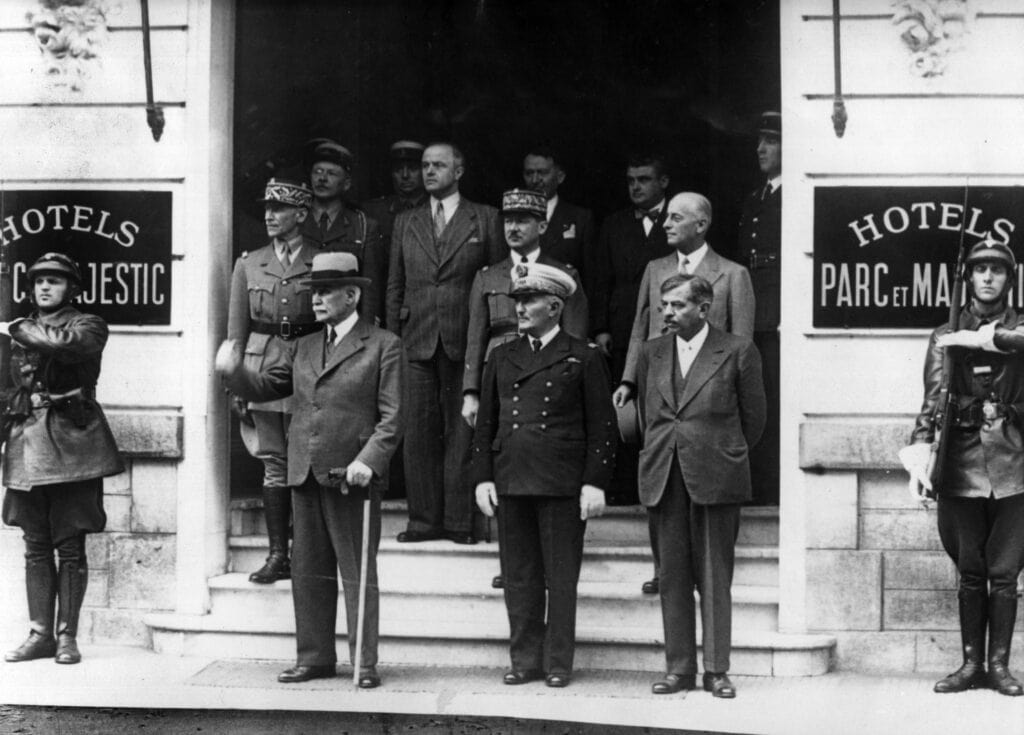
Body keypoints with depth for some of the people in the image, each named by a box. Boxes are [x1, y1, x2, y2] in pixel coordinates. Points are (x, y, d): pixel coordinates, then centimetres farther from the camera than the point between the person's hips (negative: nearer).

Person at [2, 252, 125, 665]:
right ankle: (39, 634, 10)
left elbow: (65, 343, -23)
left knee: (70, 546, -2)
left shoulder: (88, 326, 1)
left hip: (71, 445, -5)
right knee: (36, 546, 6)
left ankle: (67, 635, 3)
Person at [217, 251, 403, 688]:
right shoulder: (304, 348, 17)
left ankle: (364, 663, 6)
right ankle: (315, 657, 18)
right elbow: (266, 387, 14)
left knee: (357, 573, 1)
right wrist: (234, 371, -6)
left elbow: (391, 415, -7)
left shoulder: (383, 346, -1)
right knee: (309, 572, 10)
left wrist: (369, 460, -19)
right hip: (305, 475, 6)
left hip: (352, 477, -6)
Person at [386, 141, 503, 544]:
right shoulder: (406, 222, 15)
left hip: (466, 342, -3)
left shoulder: (485, 219, 6)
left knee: (461, 432, -2)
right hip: (417, 341, 3)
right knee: (419, 433, 1)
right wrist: (393, 339, 7)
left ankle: (460, 519, 3)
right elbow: (395, 285, 15)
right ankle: (424, 519, 7)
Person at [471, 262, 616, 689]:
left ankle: (559, 664, 9)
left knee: (561, 578, 1)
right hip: (510, 484, 4)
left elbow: (602, 428, 0)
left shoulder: (583, 359, 2)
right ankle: (525, 661, 14)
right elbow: (485, 424, 15)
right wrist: (482, 478, 5)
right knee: (518, 578, 6)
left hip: (562, 486, -4)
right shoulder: (502, 358, 14)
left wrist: (595, 484, -8)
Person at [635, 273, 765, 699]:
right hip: (664, 479, 4)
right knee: (673, 576, 5)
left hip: (716, 477, -4)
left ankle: (717, 670, 4)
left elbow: (753, 417, 6)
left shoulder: (737, 352, 0)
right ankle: (679, 668, 11)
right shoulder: (651, 354, 12)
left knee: (715, 578, 0)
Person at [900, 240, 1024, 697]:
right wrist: (919, 452, -14)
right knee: (970, 572, 5)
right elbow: (933, 397, -1)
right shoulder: (945, 336, 10)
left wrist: (982, 338, -15)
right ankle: (971, 664, 11)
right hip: (963, 466, 1)